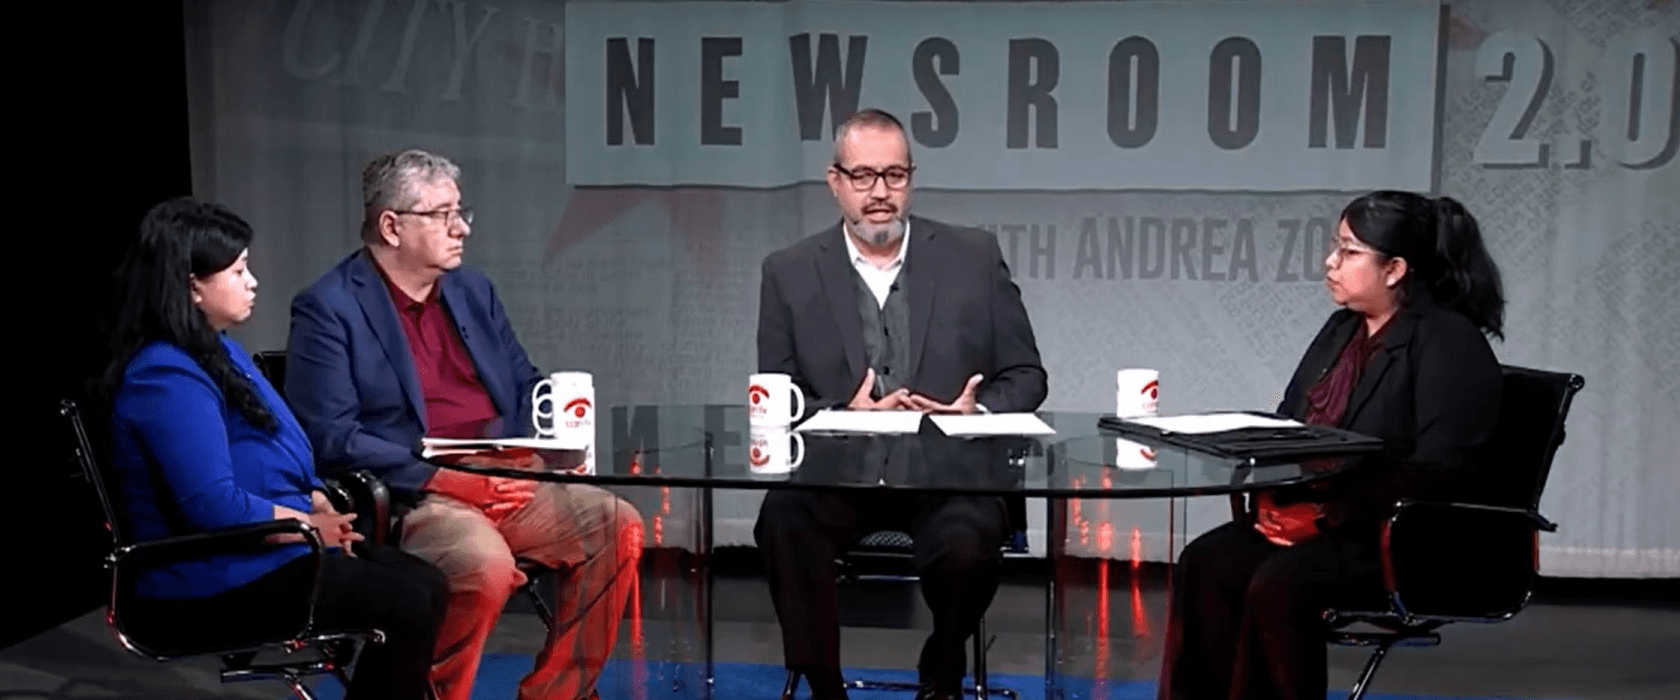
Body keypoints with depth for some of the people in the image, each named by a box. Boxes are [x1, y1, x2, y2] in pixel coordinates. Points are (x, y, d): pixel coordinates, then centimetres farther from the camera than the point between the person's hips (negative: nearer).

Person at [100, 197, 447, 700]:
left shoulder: (218, 351, 14)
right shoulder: (167, 378, -19)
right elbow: (215, 506, -26)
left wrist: (325, 510, 1)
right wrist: (313, 524, -13)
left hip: (262, 551, 10)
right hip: (215, 579, -10)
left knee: (427, 585, -2)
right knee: (407, 605, -19)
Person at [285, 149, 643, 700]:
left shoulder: (474, 291, 16)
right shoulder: (328, 308, -5)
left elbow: (526, 388, 21)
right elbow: (331, 438, -13)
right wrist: (445, 478, -19)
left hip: (506, 483, 7)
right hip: (407, 497, -7)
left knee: (618, 526, -11)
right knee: (486, 563, -34)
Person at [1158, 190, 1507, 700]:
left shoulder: (1450, 344, -12)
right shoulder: (1344, 328, 13)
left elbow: (1438, 476, -20)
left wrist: (1330, 516, -23)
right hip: (1318, 515, 8)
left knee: (1279, 585, -30)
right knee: (1206, 563, -15)